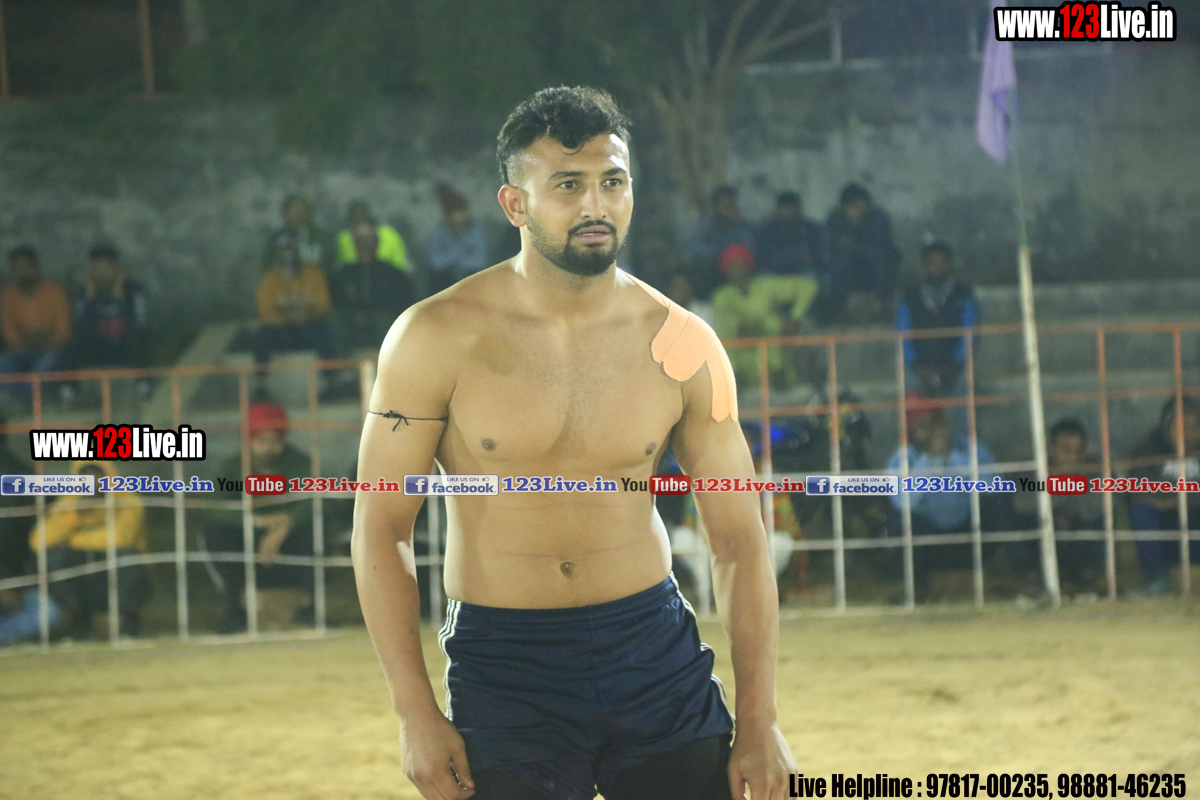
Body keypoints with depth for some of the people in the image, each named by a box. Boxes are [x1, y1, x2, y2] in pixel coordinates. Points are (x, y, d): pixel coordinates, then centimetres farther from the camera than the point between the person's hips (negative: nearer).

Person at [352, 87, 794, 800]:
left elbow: (739, 538, 4)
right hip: (503, 671, -2)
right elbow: (382, 527, -3)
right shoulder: (437, 339, -6)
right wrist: (417, 714, -9)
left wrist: (759, 722, 0)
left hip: (658, 656, 2)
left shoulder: (682, 345, 0)